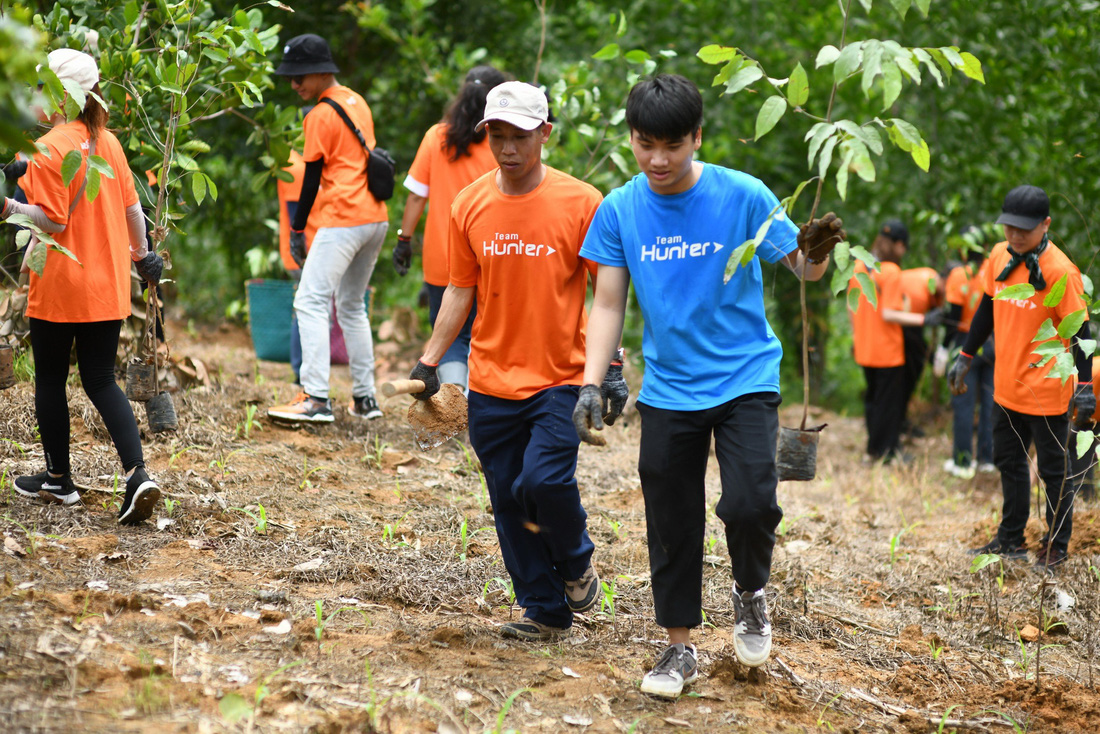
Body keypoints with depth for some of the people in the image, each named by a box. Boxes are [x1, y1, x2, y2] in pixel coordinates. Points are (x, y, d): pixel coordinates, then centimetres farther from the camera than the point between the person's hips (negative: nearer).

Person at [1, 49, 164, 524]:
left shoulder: (49, 149, -15)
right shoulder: (107, 141, 5)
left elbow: (54, 221, -18)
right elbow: (131, 206, 10)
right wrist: (141, 254, 23)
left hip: (60, 287, -6)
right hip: (108, 287, 6)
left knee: (50, 380, 11)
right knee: (101, 380, 9)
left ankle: (58, 479, 22)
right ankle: (137, 474, -7)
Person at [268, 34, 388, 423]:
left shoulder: (321, 115, -9)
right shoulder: (357, 102, 15)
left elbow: (312, 178, -8)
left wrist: (297, 230, 0)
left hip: (343, 218, -9)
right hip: (377, 216, 9)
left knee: (311, 302, -11)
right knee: (352, 306, 17)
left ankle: (316, 398, -20)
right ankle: (365, 398, 16)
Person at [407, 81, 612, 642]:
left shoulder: (581, 203, -6)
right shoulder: (469, 206, 4)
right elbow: (460, 291, 12)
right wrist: (428, 362, 7)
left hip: (560, 377, -4)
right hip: (491, 381, 4)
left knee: (545, 480, -19)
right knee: (508, 501, 5)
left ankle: (576, 560, 13)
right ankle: (545, 610, 18)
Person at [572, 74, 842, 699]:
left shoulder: (744, 196, -9)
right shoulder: (619, 210, -2)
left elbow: (802, 268, -4)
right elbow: (609, 305, 2)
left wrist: (818, 252, -28)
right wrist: (591, 387, -7)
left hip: (747, 378, -2)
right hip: (668, 389, 3)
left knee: (750, 504, -17)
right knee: (672, 527, 7)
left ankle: (751, 593, 15)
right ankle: (680, 648, 24)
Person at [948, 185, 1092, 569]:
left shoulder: (1060, 271, -19)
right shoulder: (1000, 256, 1)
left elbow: (1079, 330, -16)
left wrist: (1084, 386, -20)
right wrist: (965, 357, 17)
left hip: (1046, 391, -7)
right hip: (1007, 385, 7)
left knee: (1053, 469, 5)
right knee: (1009, 462, 17)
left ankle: (1057, 547, 19)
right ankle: (1010, 540, 31)